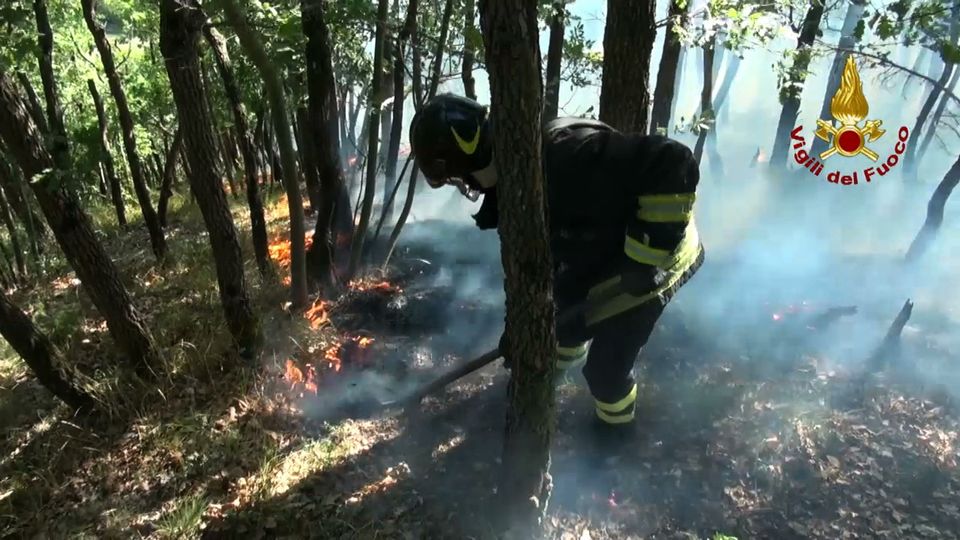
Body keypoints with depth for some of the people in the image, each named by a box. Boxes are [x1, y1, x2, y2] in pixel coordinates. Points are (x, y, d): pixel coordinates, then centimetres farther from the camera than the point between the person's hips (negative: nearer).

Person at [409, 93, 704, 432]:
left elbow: (674, 166, -40)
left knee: (604, 367, -3)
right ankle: (565, 353, 57)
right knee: (558, 305, 22)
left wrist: (645, 257, -35)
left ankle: (615, 423, 30)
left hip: (654, 264, -7)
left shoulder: (568, 154, -39)